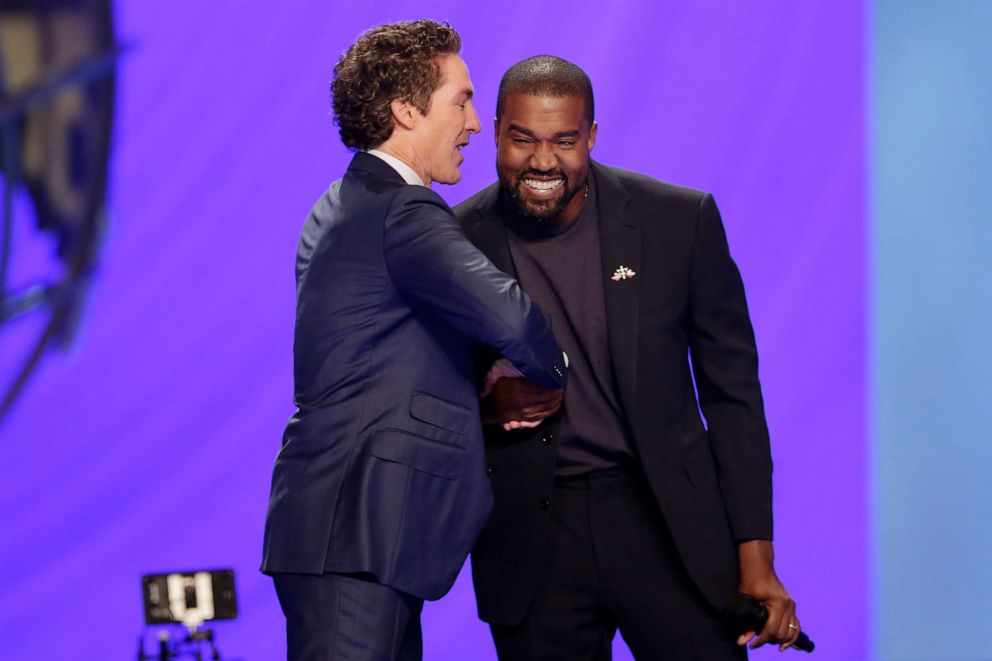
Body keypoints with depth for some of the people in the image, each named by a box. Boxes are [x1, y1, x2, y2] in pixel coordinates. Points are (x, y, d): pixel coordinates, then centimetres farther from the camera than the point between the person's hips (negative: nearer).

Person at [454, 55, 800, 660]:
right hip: (531, 546, 1)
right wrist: (488, 400, -14)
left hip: (668, 524, 0)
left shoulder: (680, 220, -4)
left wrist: (756, 561, -4)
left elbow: (732, 393, 0)